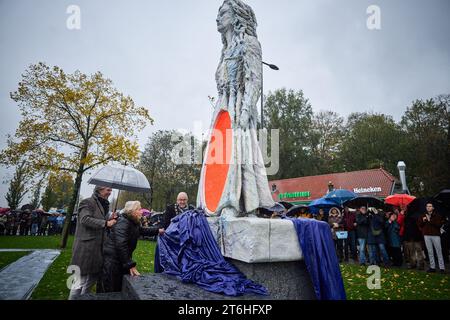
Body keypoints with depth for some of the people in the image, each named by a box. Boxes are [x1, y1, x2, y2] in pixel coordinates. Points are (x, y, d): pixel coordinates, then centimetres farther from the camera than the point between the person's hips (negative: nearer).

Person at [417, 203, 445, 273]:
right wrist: (423, 221, -6)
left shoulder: (437, 215, 1)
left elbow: (439, 224, -12)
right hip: (427, 235, 3)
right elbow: (419, 224, 12)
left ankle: (442, 268, 3)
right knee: (430, 252, 7)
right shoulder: (423, 215, 11)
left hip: (436, 235, -3)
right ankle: (432, 267, 13)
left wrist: (430, 220, -18)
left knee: (439, 251, -3)